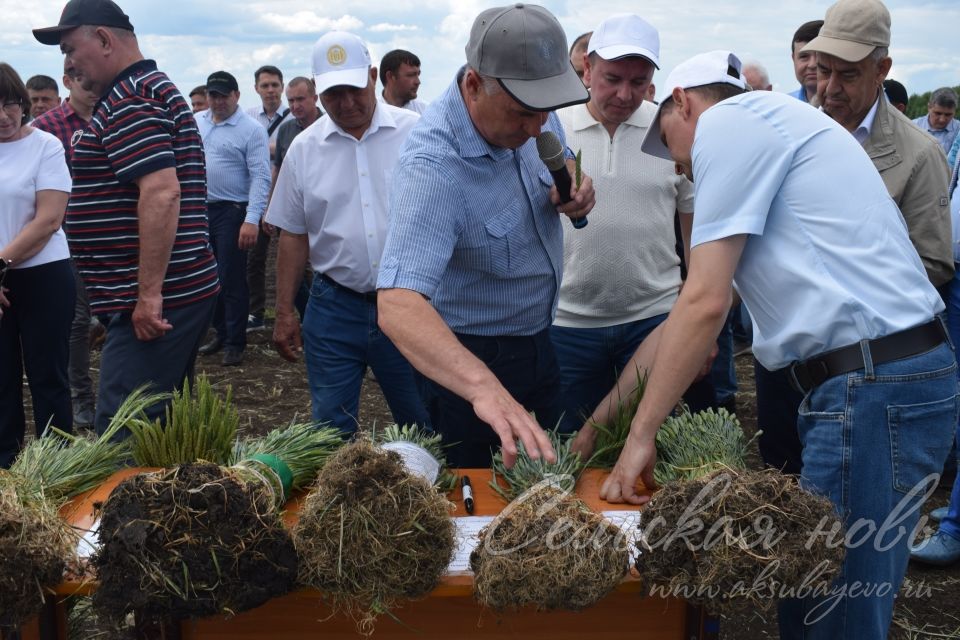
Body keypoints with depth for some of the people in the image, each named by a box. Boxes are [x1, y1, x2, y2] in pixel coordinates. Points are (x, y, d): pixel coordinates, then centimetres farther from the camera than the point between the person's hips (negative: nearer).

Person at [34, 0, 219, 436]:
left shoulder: (128, 101, -12)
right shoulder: (155, 89, 20)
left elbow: (161, 193, -24)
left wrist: (148, 294, -24)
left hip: (158, 302, -11)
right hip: (183, 292, 11)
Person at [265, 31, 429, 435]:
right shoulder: (304, 149, 4)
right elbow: (294, 235, 10)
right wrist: (284, 313, 9)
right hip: (334, 307, 2)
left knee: (424, 425, 9)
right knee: (331, 430, 8)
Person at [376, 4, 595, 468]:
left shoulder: (531, 113, -12)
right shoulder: (432, 166, -35)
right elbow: (397, 305, -46)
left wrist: (574, 192, -13)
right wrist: (484, 387, -61)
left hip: (539, 339, 7)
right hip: (465, 361, -7)